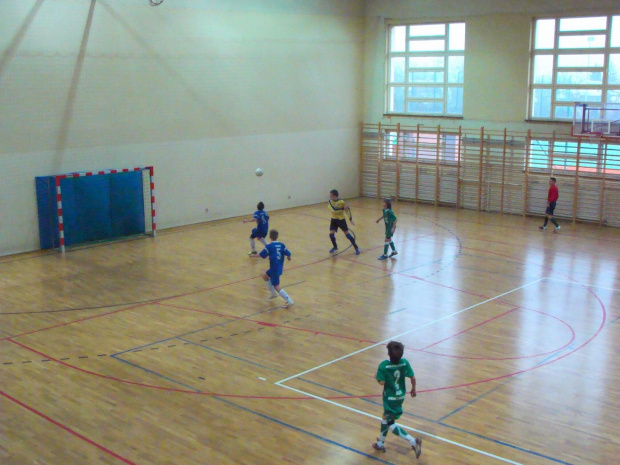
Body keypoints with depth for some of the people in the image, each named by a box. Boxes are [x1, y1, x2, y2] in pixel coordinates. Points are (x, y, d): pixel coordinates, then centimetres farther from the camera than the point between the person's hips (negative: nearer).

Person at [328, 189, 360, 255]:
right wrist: (342, 208, -31)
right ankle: (335, 247, 21)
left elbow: (347, 209, -7)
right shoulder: (330, 202, -10)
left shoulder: (341, 202, -18)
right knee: (331, 234, -5)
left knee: (347, 234, -4)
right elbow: (333, 210, -24)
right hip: (334, 220, 3)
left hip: (341, 220, -3)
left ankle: (356, 248, 5)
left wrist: (351, 219, -8)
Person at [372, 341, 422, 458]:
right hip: (401, 396, 6)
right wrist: (413, 389, 9)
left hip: (390, 397, -6)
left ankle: (413, 441, -13)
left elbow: (381, 382, -23)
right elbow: (412, 377, -8)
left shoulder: (384, 365, -23)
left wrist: (377, 377, -1)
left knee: (390, 423, 1)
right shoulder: (405, 363, -11)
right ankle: (380, 444, 39)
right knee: (386, 418, 24)